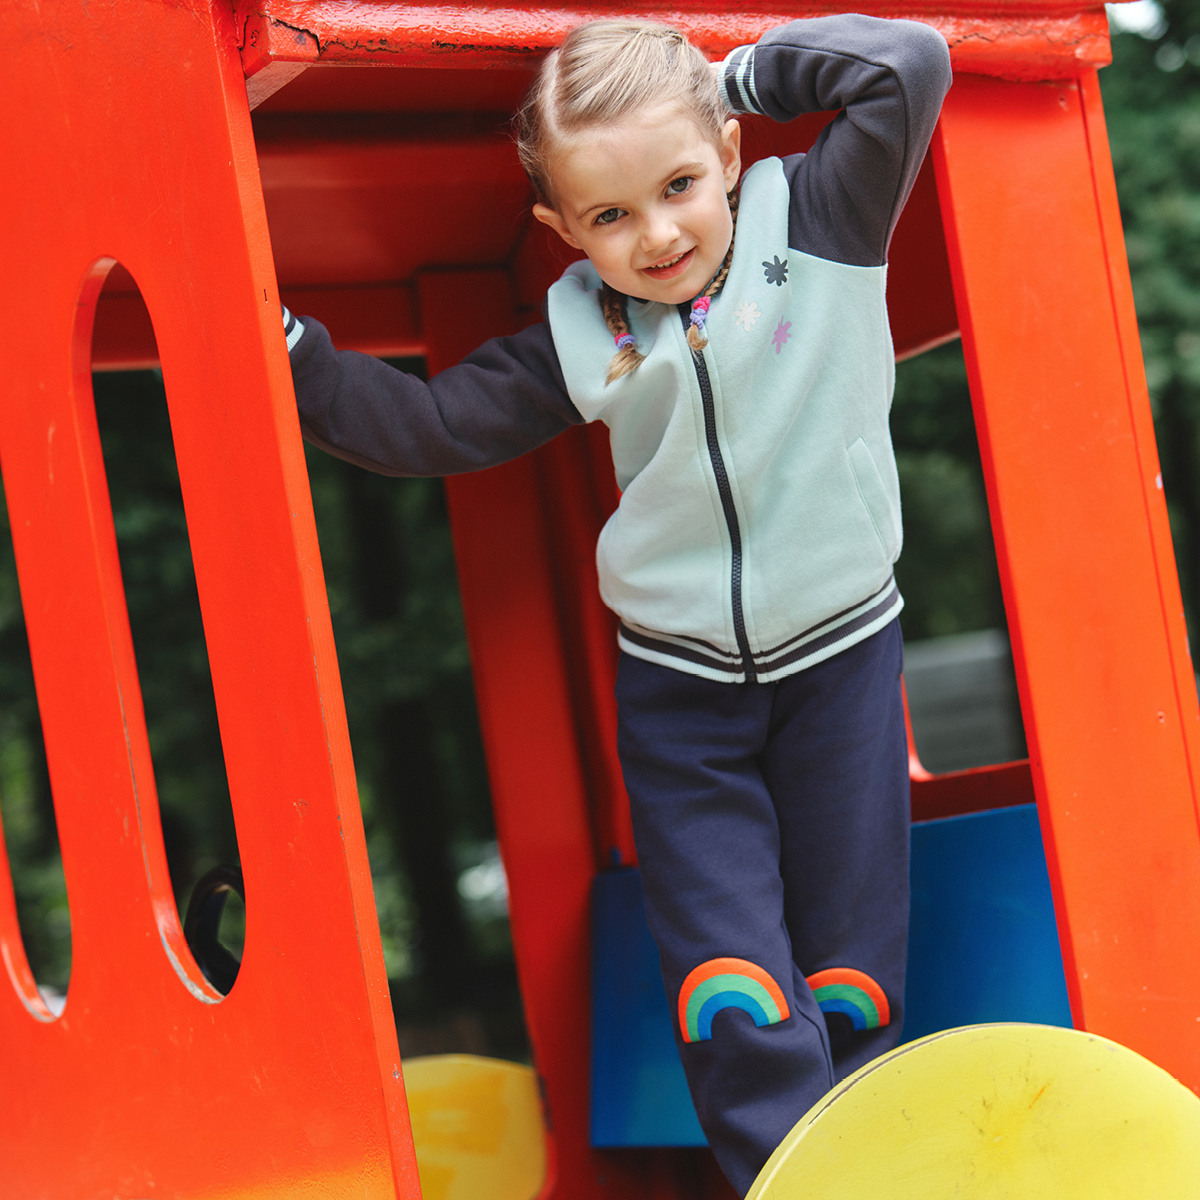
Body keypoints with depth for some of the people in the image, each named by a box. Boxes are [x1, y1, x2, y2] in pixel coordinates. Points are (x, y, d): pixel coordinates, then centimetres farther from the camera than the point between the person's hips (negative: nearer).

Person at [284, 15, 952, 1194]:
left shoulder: (819, 226, -8)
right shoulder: (583, 339, -4)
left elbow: (909, 65, -17)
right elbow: (431, 423, 1)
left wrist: (748, 71, -11)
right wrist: (283, 347, -7)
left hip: (838, 663, -1)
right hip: (678, 692, 1)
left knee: (850, 973, 8)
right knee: (729, 987, -2)